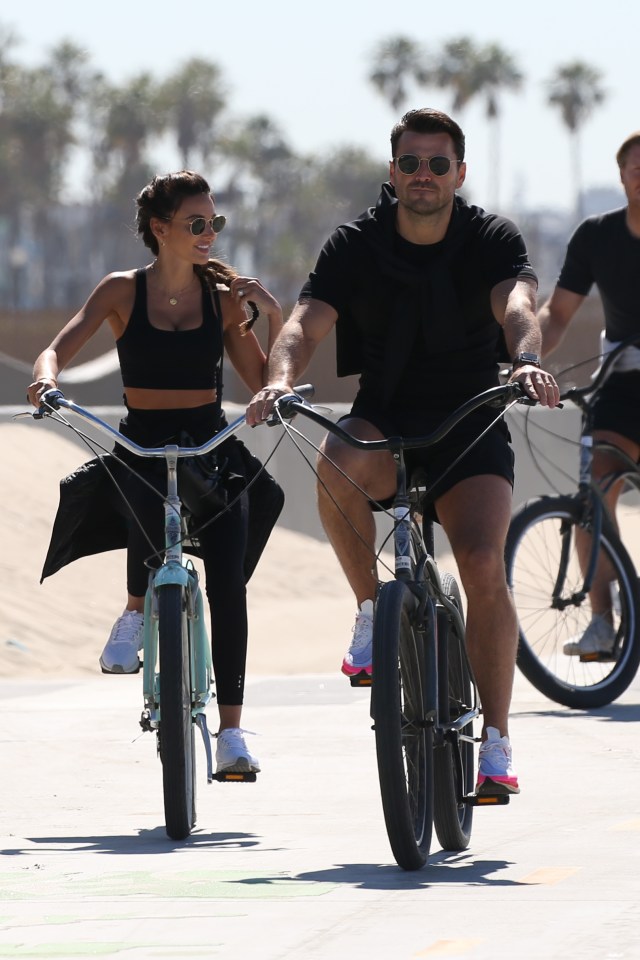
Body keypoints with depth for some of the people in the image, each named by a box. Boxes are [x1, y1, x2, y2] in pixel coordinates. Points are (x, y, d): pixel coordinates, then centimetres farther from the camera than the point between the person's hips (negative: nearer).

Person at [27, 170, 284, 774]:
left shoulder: (223, 298, 5)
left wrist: (273, 315, -8)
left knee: (227, 582, -16)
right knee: (150, 495, -35)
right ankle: (136, 612, -4)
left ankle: (231, 731, -12)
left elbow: (264, 384, 5)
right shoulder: (122, 291, 1)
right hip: (141, 447, -1)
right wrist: (46, 378, -29)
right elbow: (59, 349, -7)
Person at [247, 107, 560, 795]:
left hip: (470, 425, -1)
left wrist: (526, 362, -50)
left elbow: (517, 308, -27)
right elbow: (305, 324, -18)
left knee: (483, 565, -22)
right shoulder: (355, 246, -5)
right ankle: (371, 609, -13)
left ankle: (496, 739, -10)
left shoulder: (491, 240, -7)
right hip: (383, 422, 1)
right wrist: (282, 378, -41)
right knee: (339, 463, -36)